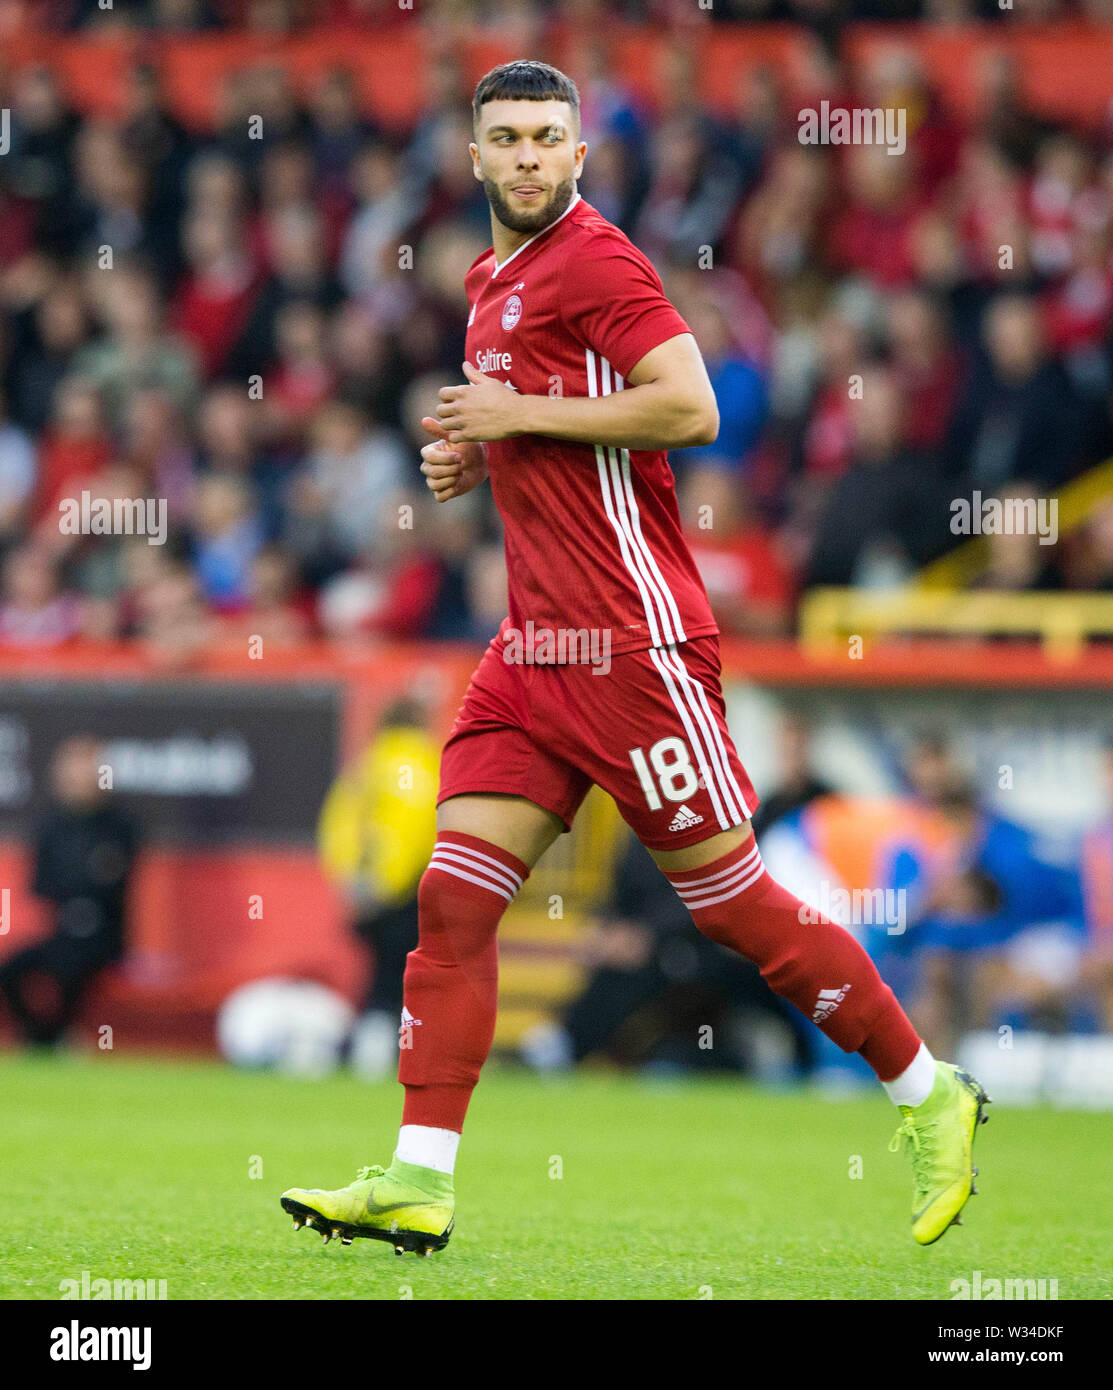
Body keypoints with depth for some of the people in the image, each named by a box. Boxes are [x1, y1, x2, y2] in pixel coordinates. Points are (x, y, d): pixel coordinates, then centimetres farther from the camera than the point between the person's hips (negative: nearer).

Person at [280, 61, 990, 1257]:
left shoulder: (592, 260, -10)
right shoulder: (491, 281, 18)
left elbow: (689, 407, -20)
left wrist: (518, 414, -16)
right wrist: (473, 454, 13)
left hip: (629, 640, -8)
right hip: (536, 647, 9)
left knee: (730, 900, -3)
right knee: (453, 895, -2)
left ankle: (931, 1099, 10)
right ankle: (417, 1183, -3)